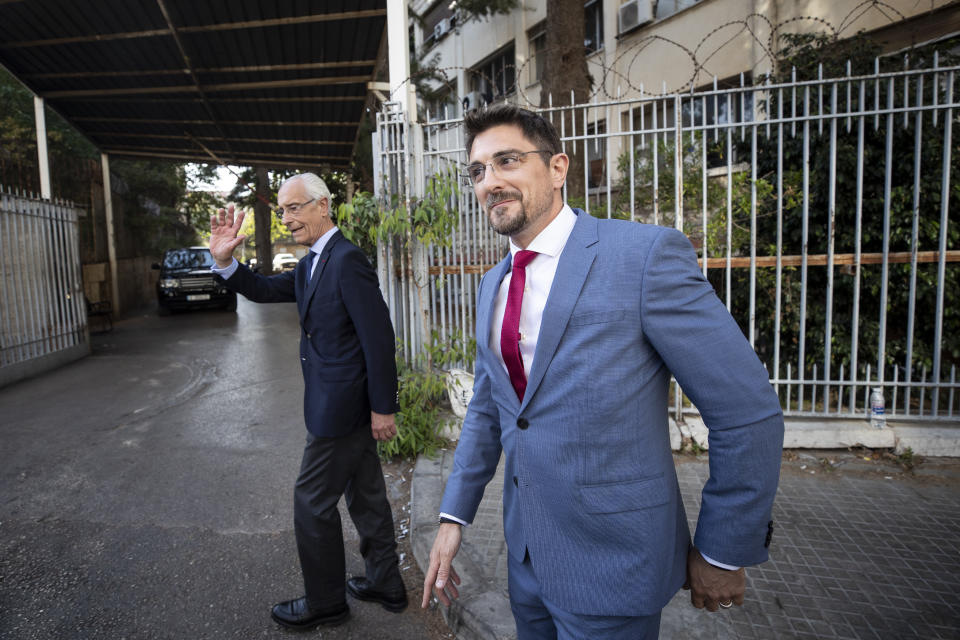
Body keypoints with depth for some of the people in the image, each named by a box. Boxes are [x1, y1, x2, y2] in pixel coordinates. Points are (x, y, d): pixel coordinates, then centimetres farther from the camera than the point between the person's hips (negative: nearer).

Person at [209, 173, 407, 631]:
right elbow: (263, 290, 14)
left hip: (341, 405, -10)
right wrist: (224, 261, -4)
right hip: (348, 404, 10)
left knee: (313, 501, 4)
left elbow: (379, 337, -22)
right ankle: (386, 584, 34)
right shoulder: (311, 266, 12)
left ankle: (325, 602, 23)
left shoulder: (347, 260, -19)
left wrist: (383, 408, -20)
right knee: (365, 494, 18)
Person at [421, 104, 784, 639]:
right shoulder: (494, 285, 5)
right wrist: (455, 516, 8)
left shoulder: (644, 254, -18)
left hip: (612, 562, -6)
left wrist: (724, 554, -8)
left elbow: (750, 414, -15)